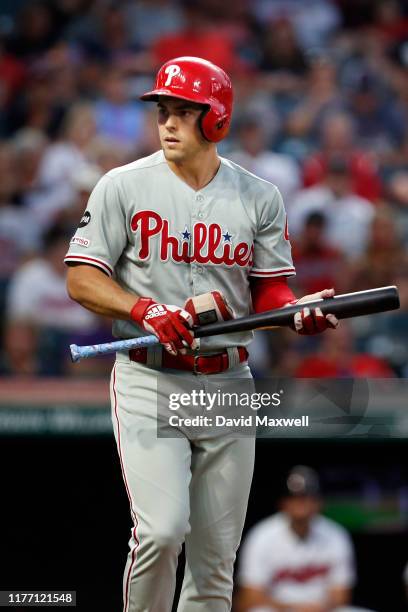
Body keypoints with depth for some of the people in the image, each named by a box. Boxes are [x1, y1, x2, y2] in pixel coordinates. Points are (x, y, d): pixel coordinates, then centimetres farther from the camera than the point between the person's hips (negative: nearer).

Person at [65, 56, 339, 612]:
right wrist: (146, 309, -20)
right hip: (148, 383, -3)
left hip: (228, 384, 3)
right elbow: (81, 279, -3)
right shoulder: (124, 187, -2)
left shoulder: (260, 197, 5)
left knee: (216, 553, 6)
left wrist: (300, 313, -12)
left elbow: (269, 290, 10)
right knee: (161, 530, -20)